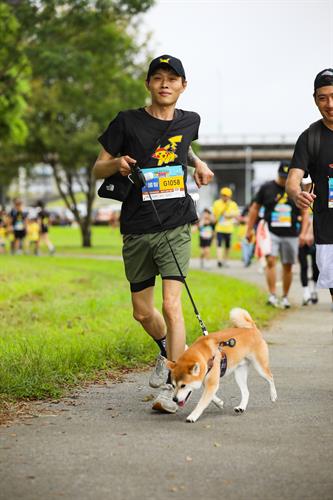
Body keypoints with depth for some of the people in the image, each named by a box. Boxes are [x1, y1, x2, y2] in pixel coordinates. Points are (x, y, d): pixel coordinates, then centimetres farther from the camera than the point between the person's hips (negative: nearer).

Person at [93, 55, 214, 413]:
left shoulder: (189, 122, 6)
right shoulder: (127, 122, -3)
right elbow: (98, 169, 3)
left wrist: (197, 163, 12)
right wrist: (117, 163, -18)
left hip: (176, 226, 0)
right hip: (137, 231, 1)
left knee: (171, 305, -15)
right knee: (142, 312, 12)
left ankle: (172, 386, -9)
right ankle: (168, 350, 42)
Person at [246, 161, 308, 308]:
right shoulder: (266, 188, 3)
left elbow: (304, 214, 8)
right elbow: (255, 208, 10)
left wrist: (303, 233, -4)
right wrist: (249, 230, 8)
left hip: (290, 235, 1)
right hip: (271, 233, -1)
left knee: (287, 266, 6)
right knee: (270, 261, -17)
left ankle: (285, 297, 18)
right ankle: (272, 295, -17)